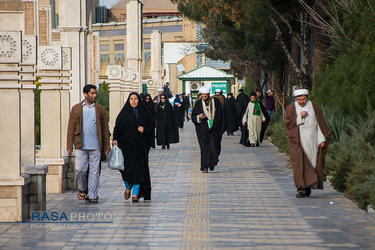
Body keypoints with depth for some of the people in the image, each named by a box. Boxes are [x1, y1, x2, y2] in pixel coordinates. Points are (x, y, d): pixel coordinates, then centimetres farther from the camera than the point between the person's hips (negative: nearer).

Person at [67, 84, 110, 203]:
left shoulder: (100, 109, 8)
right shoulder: (76, 108, 7)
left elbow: (105, 129, 9)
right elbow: (71, 128, 7)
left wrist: (106, 147, 4)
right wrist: (69, 146, 1)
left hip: (96, 146, 0)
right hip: (81, 146, 0)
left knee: (94, 171, 0)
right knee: (80, 169, -5)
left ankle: (92, 196, 8)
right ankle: (82, 189, 21)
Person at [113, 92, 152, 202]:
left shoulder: (143, 113, 11)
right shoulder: (124, 113, 5)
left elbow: (149, 128, 16)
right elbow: (117, 127, 1)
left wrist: (144, 129, -6)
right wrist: (115, 139, -13)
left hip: (139, 145, 1)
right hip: (126, 144, -1)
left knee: (138, 168, -4)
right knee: (126, 167, -4)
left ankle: (135, 193, -1)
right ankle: (128, 188, 23)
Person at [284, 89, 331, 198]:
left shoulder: (314, 106, 6)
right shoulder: (291, 108, 2)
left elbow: (319, 123, 7)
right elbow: (287, 122, -6)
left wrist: (321, 139, 1)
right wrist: (299, 117, -18)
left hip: (312, 140, 2)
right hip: (298, 140, -2)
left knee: (312, 163, 4)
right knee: (300, 163, -12)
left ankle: (308, 185, 24)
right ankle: (301, 188, -15)